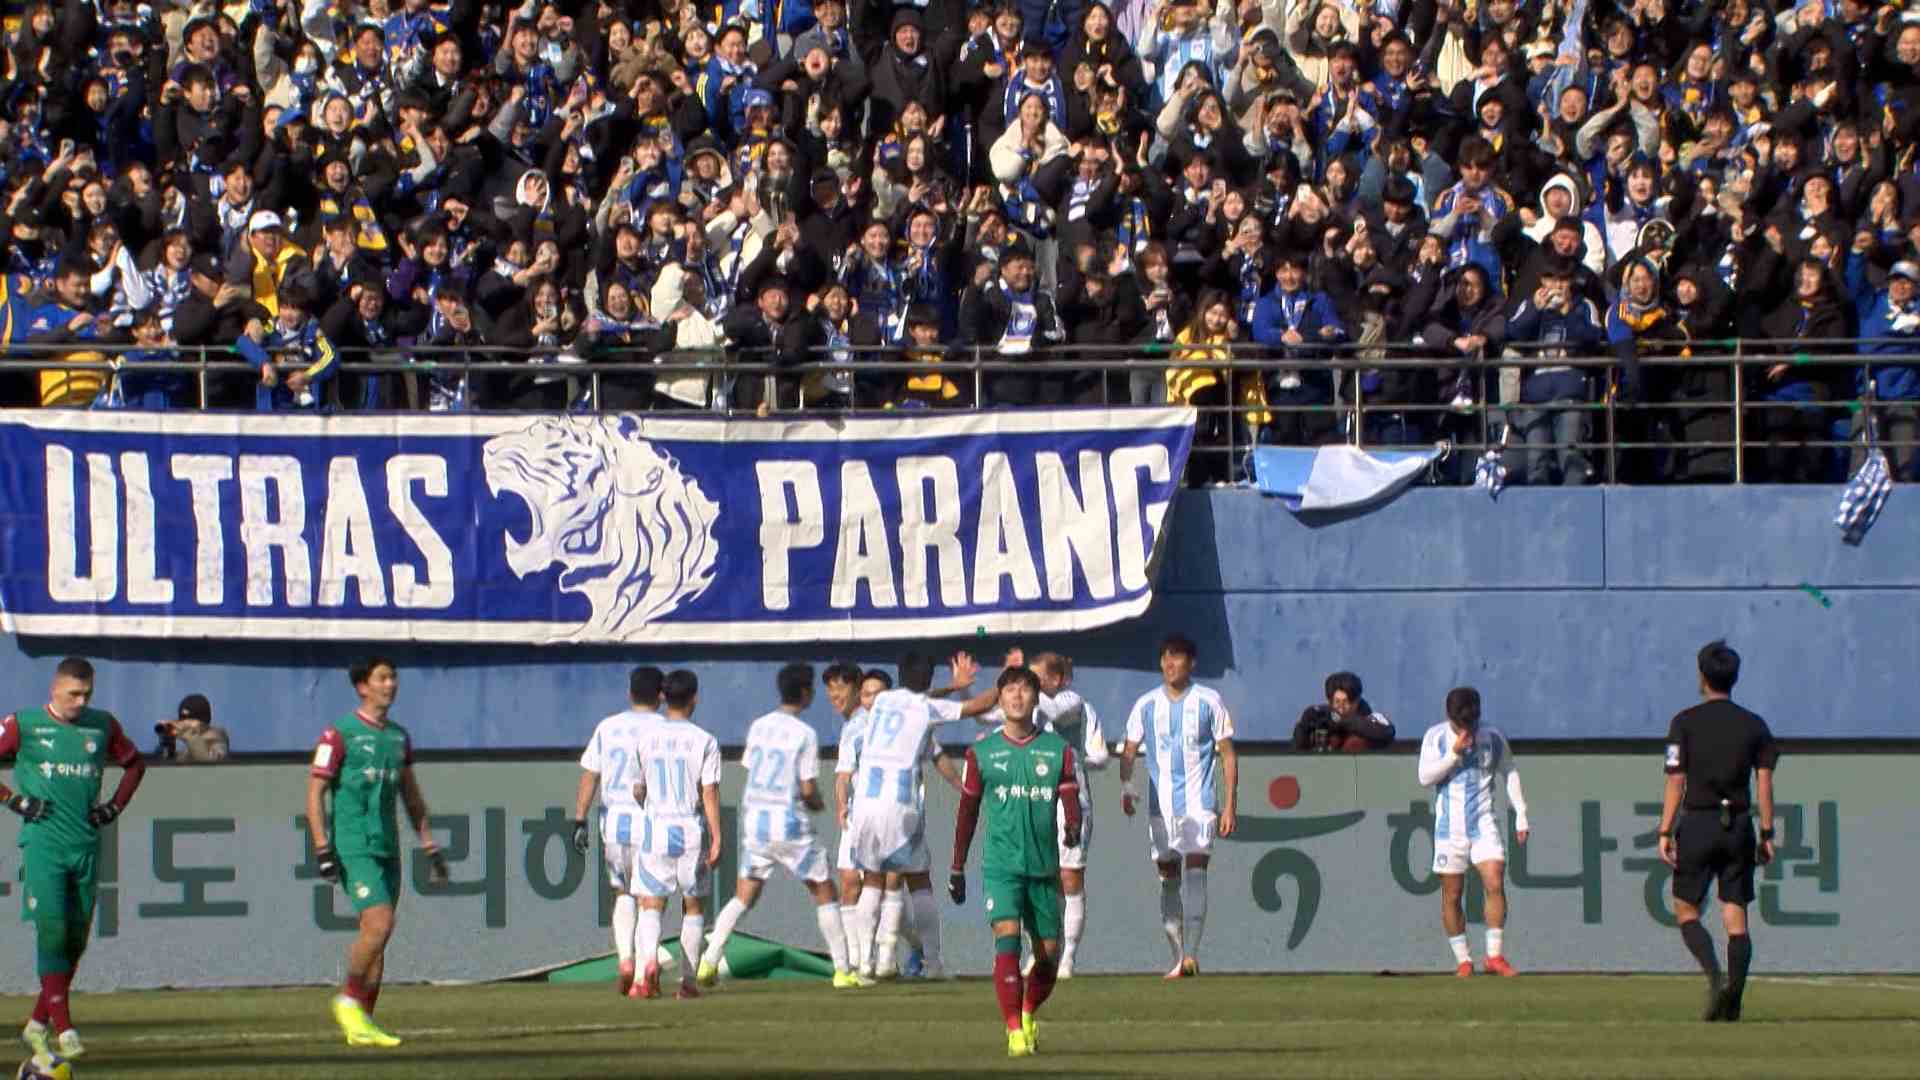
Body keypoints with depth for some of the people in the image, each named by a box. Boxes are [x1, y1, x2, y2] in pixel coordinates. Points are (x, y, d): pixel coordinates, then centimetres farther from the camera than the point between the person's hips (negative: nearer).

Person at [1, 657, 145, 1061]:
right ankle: (63, 1028, -16)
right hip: (43, 843, -5)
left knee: (76, 937, 5)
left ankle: (38, 1023, 17)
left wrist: (115, 806, 11)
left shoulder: (102, 725, 11)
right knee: (52, 930, -15)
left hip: (86, 845, 5)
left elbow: (134, 764, 25)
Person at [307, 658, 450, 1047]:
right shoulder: (340, 735, -5)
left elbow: (412, 798, 22)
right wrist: (322, 847, -15)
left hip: (388, 847, 7)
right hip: (354, 848, -7)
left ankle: (361, 1022, 10)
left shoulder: (399, 738, 14)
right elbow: (315, 793, -7)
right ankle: (349, 1001, -1)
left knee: (377, 934, 5)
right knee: (379, 924, -18)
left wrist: (429, 847, 19)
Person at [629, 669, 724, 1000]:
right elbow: (710, 792, -9)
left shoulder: (646, 738, 1)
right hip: (692, 830, 0)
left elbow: (637, 791, 8)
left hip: (655, 825, 0)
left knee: (651, 904, 1)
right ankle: (687, 980, 12)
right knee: (693, 905, 13)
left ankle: (650, 956, -28)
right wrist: (716, 839, -8)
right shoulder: (705, 742, -5)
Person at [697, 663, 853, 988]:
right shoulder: (805, 734, -11)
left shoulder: (758, 727, 6)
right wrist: (817, 804, 11)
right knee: (824, 892, 9)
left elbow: (751, 769, 12)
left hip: (753, 816, 5)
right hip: (789, 822, -5)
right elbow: (808, 789, -13)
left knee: (743, 898, 11)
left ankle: (709, 961, -2)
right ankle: (842, 970, 9)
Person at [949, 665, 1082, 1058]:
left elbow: (1070, 800, -2)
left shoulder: (1058, 750, 4)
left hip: (1044, 866, 2)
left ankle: (1028, 1014, 35)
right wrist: (957, 868, 14)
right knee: (1007, 937, -20)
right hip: (1001, 866, -2)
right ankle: (1015, 1032, -22)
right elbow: (968, 810, 11)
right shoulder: (983, 752, 4)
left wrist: (1072, 829, -26)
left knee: (1049, 952, 7)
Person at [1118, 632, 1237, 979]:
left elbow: (1227, 755, 3)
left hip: (1199, 805, -4)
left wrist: (1229, 805, -2)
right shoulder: (1146, 705, 7)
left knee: (1195, 872, -17)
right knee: (1169, 880, 6)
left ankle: (1191, 953, -25)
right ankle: (1179, 958, 14)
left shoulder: (1209, 701, 0)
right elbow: (1129, 750, 12)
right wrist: (1127, 784, -8)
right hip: (1160, 805, 4)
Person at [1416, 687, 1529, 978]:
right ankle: (1463, 960, 11)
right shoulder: (1436, 737, -2)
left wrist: (1521, 815, 10)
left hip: (1485, 823, 0)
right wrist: (1454, 754, -19)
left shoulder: (1493, 739, 2)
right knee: (1452, 895, 1)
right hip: (1450, 825, 0)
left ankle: (1495, 956, -9)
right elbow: (1425, 777, -9)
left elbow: (1510, 774, 14)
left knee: (1495, 883, -14)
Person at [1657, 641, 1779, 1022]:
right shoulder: (1754, 725, 6)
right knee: (1736, 917, 5)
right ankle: (1732, 1001, -5)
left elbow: (1676, 781, -7)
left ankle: (1715, 976, -16)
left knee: (1686, 909, 8)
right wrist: (1767, 834, 4)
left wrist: (1665, 833, -5)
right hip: (1739, 825, 3)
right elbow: (1764, 782, 1)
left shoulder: (1686, 723, -2)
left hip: (1698, 823, -3)